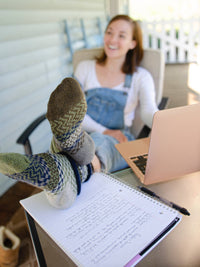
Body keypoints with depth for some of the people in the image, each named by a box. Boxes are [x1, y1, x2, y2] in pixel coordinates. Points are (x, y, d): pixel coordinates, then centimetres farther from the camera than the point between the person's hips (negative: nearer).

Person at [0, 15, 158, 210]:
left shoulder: (140, 77, 12)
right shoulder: (86, 68, 15)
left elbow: (150, 112, -6)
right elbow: (71, 110, 4)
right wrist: (105, 131, -9)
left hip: (117, 142, -1)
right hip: (84, 133, 1)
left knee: (99, 144, -37)